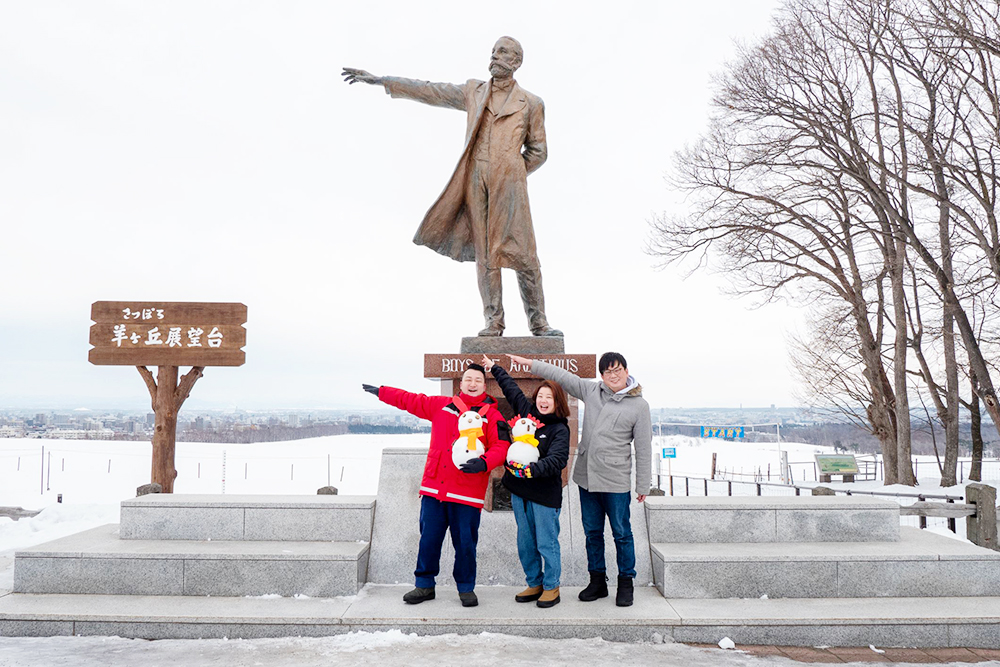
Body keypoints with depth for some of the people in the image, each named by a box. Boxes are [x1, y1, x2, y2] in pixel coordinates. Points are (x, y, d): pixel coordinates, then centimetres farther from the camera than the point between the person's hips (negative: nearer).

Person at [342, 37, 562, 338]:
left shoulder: (530, 103, 11)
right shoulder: (473, 91, 17)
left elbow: (538, 151, 15)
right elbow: (428, 91, 16)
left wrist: (511, 174, 4)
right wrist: (379, 80, 13)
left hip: (509, 186, -2)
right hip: (476, 183, 2)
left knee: (523, 253, -5)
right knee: (484, 253, 0)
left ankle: (538, 322, 3)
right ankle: (493, 322, 6)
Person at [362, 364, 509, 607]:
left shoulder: (492, 416, 2)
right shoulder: (441, 405, 12)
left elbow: (501, 447, -8)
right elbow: (411, 400, 21)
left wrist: (483, 463, -26)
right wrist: (381, 391, 25)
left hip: (467, 494, -3)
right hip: (433, 487, 3)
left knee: (465, 542, 3)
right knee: (429, 539, 9)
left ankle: (466, 588, 22)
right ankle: (425, 585, 24)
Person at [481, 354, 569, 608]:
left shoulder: (560, 429, -10)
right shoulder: (527, 412, 5)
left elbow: (556, 460, -24)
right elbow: (511, 388, 20)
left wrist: (531, 469, -36)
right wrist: (494, 367, 29)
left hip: (545, 494, -6)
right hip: (519, 490, 6)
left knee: (546, 543, 2)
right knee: (525, 543, 13)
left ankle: (551, 587, 18)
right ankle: (534, 584, 28)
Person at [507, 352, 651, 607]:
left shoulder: (639, 405, -5)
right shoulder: (591, 391, 6)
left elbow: (643, 448, -2)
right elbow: (562, 376, 14)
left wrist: (643, 484, -2)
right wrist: (530, 363, 12)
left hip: (616, 480, -4)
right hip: (586, 476, 4)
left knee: (621, 533, 4)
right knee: (592, 532, 13)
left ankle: (625, 583, 19)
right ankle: (597, 581, 26)